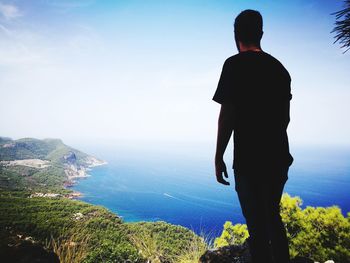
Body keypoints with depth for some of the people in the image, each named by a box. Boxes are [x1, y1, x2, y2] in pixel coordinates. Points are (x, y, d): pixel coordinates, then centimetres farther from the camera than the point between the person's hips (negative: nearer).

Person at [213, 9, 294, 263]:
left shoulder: (235, 65, -8)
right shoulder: (279, 67, 11)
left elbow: (227, 114, -15)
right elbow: (285, 116, 16)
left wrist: (218, 156, -7)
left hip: (249, 159, -6)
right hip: (279, 157, 7)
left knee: (257, 224, 5)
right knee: (273, 218, 22)